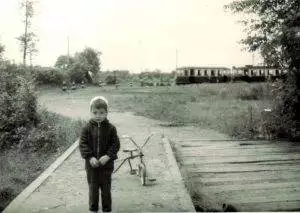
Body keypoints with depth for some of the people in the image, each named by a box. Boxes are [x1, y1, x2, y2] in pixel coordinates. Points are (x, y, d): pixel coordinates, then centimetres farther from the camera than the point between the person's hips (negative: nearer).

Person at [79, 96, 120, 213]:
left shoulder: (111, 128, -6)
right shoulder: (87, 128, -5)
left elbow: (115, 144, -7)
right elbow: (82, 144, -7)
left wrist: (108, 156, -20)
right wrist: (90, 157, -19)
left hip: (106, 164, 0)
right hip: (91, 164, 1)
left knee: (106, 188, 12)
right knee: (93, 188, 13)